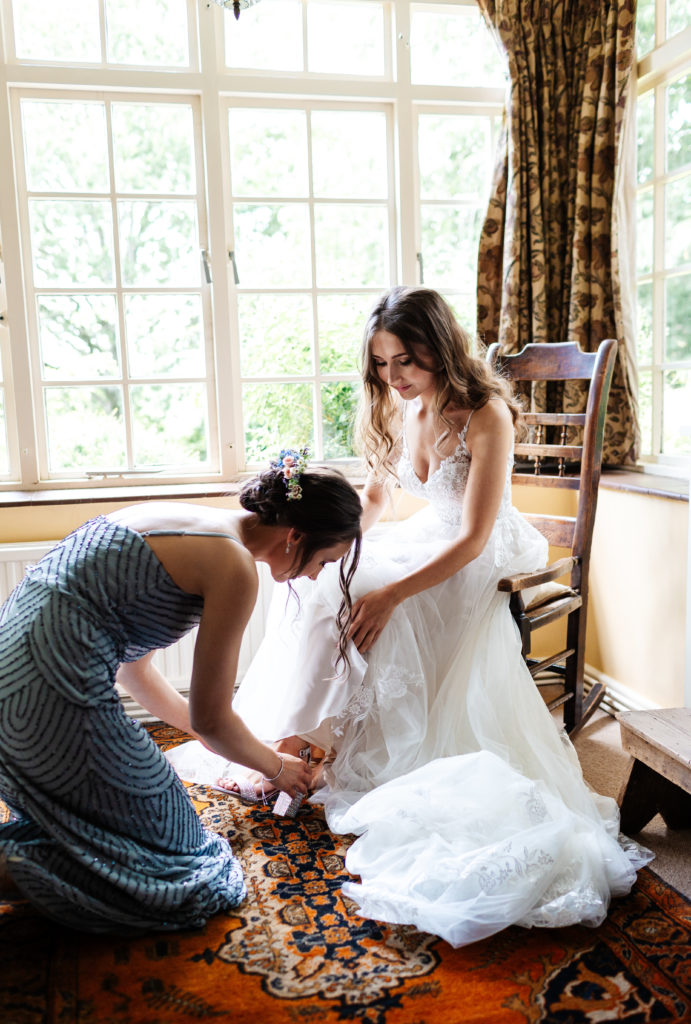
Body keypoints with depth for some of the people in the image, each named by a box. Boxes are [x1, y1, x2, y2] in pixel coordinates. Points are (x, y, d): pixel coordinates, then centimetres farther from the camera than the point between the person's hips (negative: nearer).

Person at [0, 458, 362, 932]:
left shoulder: (172, 520, 16)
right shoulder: (233, 566, -10)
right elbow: (210, 718, -3)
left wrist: (216, 735, 31)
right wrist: (276, 767, 16)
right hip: (56, 710, -9)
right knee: (176, 846, 8)